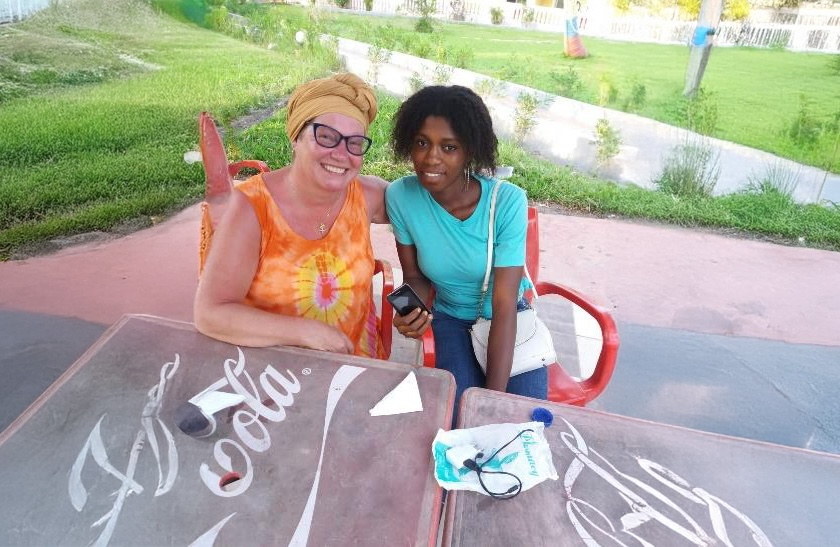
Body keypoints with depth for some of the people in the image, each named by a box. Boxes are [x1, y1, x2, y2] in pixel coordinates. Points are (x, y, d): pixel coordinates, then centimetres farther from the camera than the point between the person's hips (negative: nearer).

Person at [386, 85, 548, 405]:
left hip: (507, 320, 0)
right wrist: (413, 312, -26)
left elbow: (504, 308, -22)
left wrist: (495, 395, -25)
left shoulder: (507, 202, -24)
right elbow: (415, 276, -3)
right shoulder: (400, 197, -17)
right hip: (450, 320, 1)